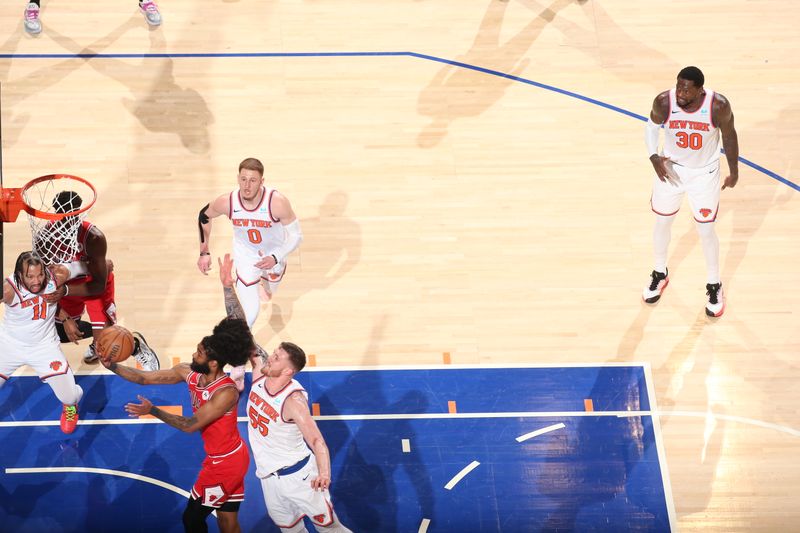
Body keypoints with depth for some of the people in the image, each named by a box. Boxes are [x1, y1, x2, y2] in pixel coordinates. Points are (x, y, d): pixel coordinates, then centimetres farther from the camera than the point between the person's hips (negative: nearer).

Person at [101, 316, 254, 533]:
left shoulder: (226, 392, -29)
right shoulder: (189, 373, -6)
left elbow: (191, 425, -27)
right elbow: (144, 378, -5)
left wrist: (153, 411, -28)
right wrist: (112, 366, -16)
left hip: (224, 463, -8)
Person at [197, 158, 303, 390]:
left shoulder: (277, 202, -38)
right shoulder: (227, 202, -32)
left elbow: (296, 236, -25)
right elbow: (204, 216, -9)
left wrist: (275, 258, -38)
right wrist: (204, 252, -9)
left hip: (274, 253, 1)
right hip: (246, 256, -1)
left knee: (269, 292, 32)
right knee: (249, 313, -13)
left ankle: (265, 283, 73)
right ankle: (238, 369, 2)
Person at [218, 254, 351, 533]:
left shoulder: (293, 400, -28)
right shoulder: (260, 371, -10)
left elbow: (316, 440, -28)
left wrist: (324, 473, -46)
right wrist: (228, 286, -20)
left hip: (297, 474, -7)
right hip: (268, 476, 7)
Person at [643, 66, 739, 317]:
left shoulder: (718, 105, -28)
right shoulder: (664, 102, -25)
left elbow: (729, 135, -8)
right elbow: (652, 126, -3)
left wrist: (734, 171, 1)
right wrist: (653, 157, -18)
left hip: (704, 173, -2)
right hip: (670, 168, 2)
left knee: (706, 230, 9)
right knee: (662, 222, 18)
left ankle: (714, 286, 32)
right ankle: (660, 274, 44)